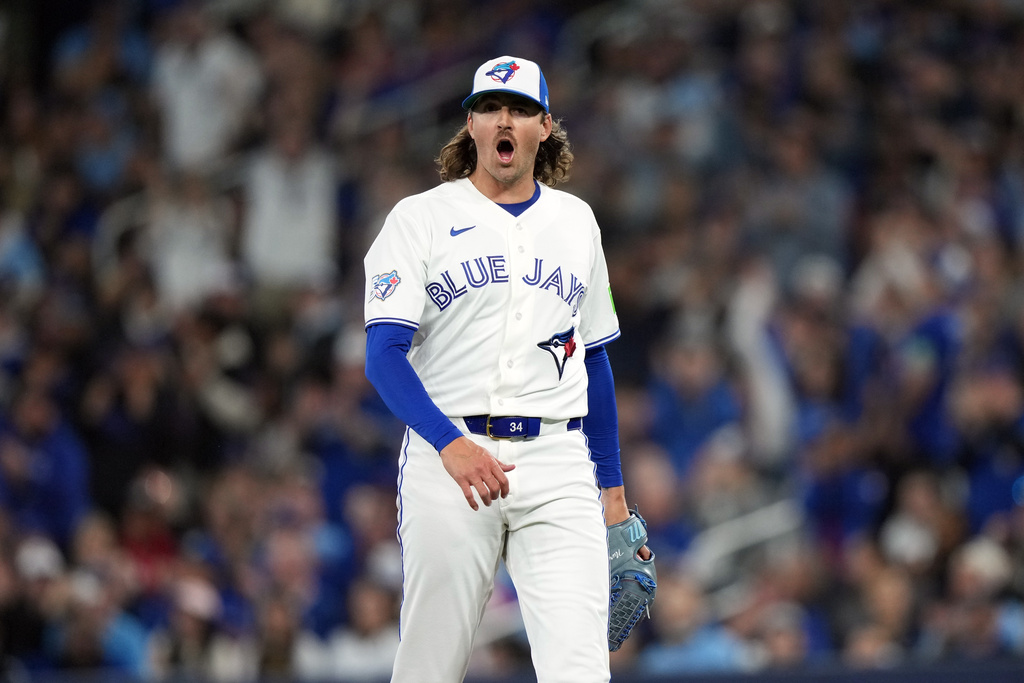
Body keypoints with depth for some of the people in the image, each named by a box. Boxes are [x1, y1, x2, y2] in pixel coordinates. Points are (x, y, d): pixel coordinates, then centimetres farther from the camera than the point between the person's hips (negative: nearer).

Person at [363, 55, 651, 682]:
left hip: (558, 466, 2)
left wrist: (612, 485, 19)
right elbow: (384, 355, -7)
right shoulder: (420, 219, 3)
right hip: (447, 460, -2)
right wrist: (451, 444, -23)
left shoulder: (575, 220, 16)